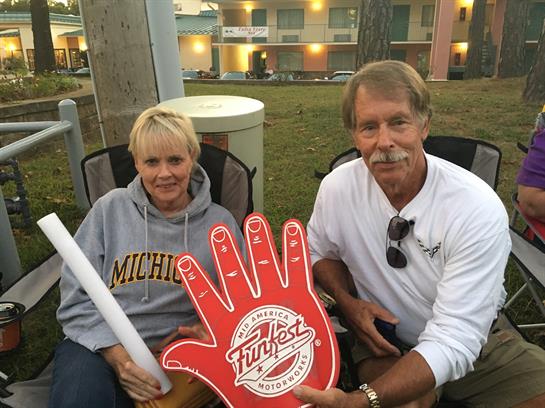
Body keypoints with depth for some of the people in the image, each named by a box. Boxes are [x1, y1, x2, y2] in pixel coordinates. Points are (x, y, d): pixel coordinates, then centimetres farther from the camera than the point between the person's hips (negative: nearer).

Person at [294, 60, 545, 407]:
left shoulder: (479, 209, -25)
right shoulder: (338, 187, -15)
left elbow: (453, 340, -27)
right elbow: (319, 251, 5)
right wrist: (348, 302, -14)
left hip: (477, 342, 1)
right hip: (387, 340, 0)